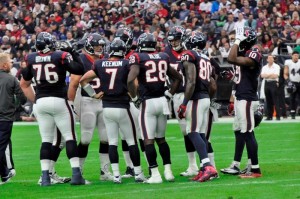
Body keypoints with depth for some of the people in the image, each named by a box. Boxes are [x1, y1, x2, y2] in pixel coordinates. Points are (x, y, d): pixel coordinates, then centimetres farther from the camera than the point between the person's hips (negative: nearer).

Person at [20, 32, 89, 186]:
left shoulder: (31, 59, 7)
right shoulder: (61, 56, -6)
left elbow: (24, 84, 16)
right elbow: (79, 70, -11)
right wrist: (73, 53, 0)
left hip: (41, 102, 4)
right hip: (59, 101, -4)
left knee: (46, 140, 8)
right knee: (70, 137, 1)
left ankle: (45, 176, 2)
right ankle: (76, 174, -6)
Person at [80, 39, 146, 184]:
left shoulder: (100, 64, 4)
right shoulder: (126, 64, -6)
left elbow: (83, 80, 6)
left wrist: (93, 94, 12)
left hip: (107, 108, 3)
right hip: (122, 108, -3)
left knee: (112, 142, 7)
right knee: (132, 141, 7)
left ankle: (116, 174, 2)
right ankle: (138, 173, 10)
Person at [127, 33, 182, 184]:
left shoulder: (138, 58, -7)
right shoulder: (163, 58, 10)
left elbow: (130, 80, -21)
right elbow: (178, 78, 20)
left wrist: (134, 98, -7)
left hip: (148, 102, -5)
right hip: (162, 101, 5)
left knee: (148, 140, 0)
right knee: (161, 139, 17)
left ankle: (155, 174, -4)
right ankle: (168, 171, 13)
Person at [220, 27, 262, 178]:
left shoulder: (253, 53, -16)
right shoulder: (244, 52, 14)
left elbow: (232, 59, -27)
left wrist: (238, 41, -19)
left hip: (247, 99, -10)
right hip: (240, 98, 10)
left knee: (248, 133, -9)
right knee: (238, 131, 15)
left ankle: (255, 169, -7)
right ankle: (235, 166, 23)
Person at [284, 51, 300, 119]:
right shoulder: (288, 63, -2)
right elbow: (285, 74, -1)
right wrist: (288, 82, -13)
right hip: (293, 83, -2)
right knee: (292, 99, -1)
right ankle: (293, 113, 2)